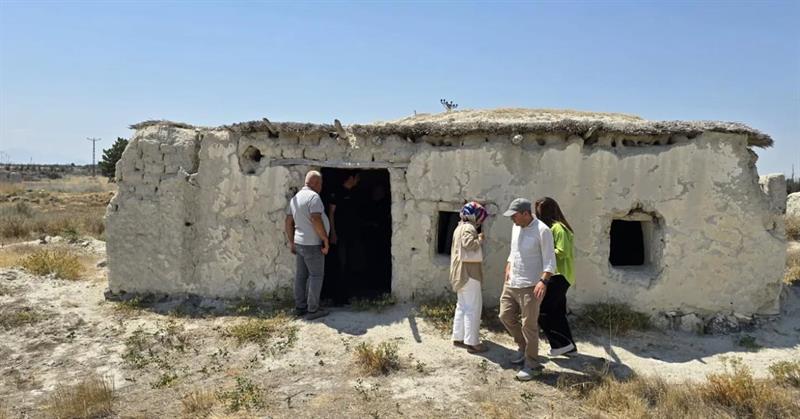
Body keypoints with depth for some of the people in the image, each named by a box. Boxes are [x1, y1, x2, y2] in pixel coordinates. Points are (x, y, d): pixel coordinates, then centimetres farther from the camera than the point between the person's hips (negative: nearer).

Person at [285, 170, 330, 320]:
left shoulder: (295, 197, 11)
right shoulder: (313, 196, -16)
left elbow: (288, 222, 14)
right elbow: (316, 220, -26)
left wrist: (291, 242, 20)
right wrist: (326, 240, -18)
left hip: (299, 243, 8)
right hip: (312, 244, -8)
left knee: (301, 276, 12)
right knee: (316, 275, 0)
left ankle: (300, 307, 19)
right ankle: (313, 310, 3)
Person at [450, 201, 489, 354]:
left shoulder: (460, 227, 16)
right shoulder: (469, 228, -15)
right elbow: (469, 244, -30)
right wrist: (479, 239, -15)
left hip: (461, 272, 10)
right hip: (469, 272, -10)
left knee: (462, 306, 16)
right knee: (473, 307, -6)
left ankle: (458, 337, 22)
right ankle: (472, 342, -5)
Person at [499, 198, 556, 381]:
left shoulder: (542, 231, -15)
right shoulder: (516, 228, 9)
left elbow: (550, 260, -16)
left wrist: (543, 281, -28)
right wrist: (508, 271, 14)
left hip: (530, 286, -8)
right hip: (511, 284, 8)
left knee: (529, 325, -3)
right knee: (506, 316, 12)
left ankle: (532, 365, 10)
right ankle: (523, 347, 33)